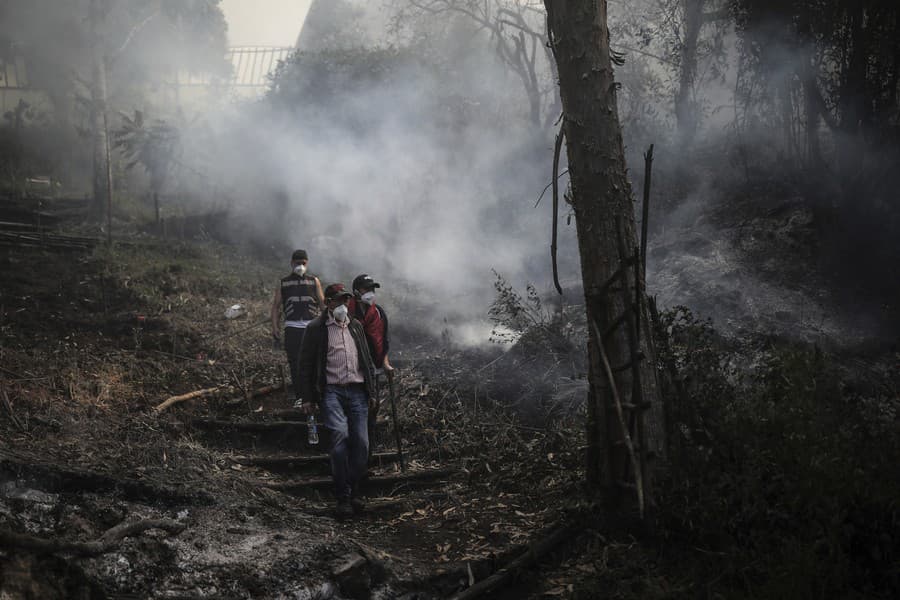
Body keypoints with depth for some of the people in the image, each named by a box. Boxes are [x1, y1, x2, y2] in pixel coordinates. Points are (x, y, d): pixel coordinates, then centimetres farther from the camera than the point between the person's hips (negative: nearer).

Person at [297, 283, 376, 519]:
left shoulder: (356, 326, 18)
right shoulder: (316, 329, 3)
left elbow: (367, 360, 23)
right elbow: (306, 365, 3)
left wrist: (371, 391, 17)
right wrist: (308, 398, -2)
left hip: (357, 391, 5)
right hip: (331, 391, -4)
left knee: (361, 442, -4)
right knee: (340, 435, -21)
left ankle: (354, 492, 13)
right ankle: (343, 497, -14)